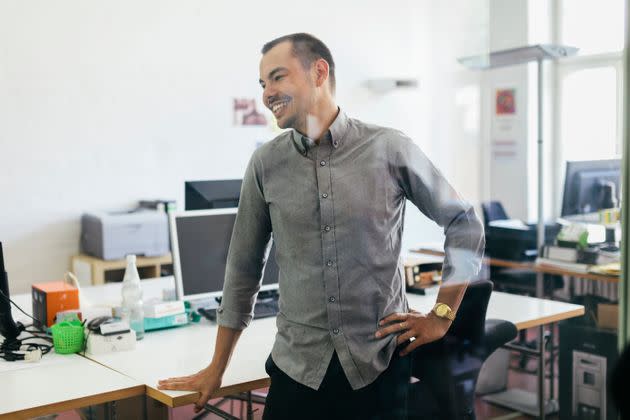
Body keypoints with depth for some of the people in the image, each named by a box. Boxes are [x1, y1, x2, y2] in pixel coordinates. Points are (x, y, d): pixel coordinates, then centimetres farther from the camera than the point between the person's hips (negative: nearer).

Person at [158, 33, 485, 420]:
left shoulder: (390, 150, -7)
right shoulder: (265, 164, -1)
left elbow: (464, 225, 3)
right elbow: (244, 267, 6)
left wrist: (442, 317, 0)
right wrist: (217, 368, 10)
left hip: (380, 362, -1)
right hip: (297, 366, 2)